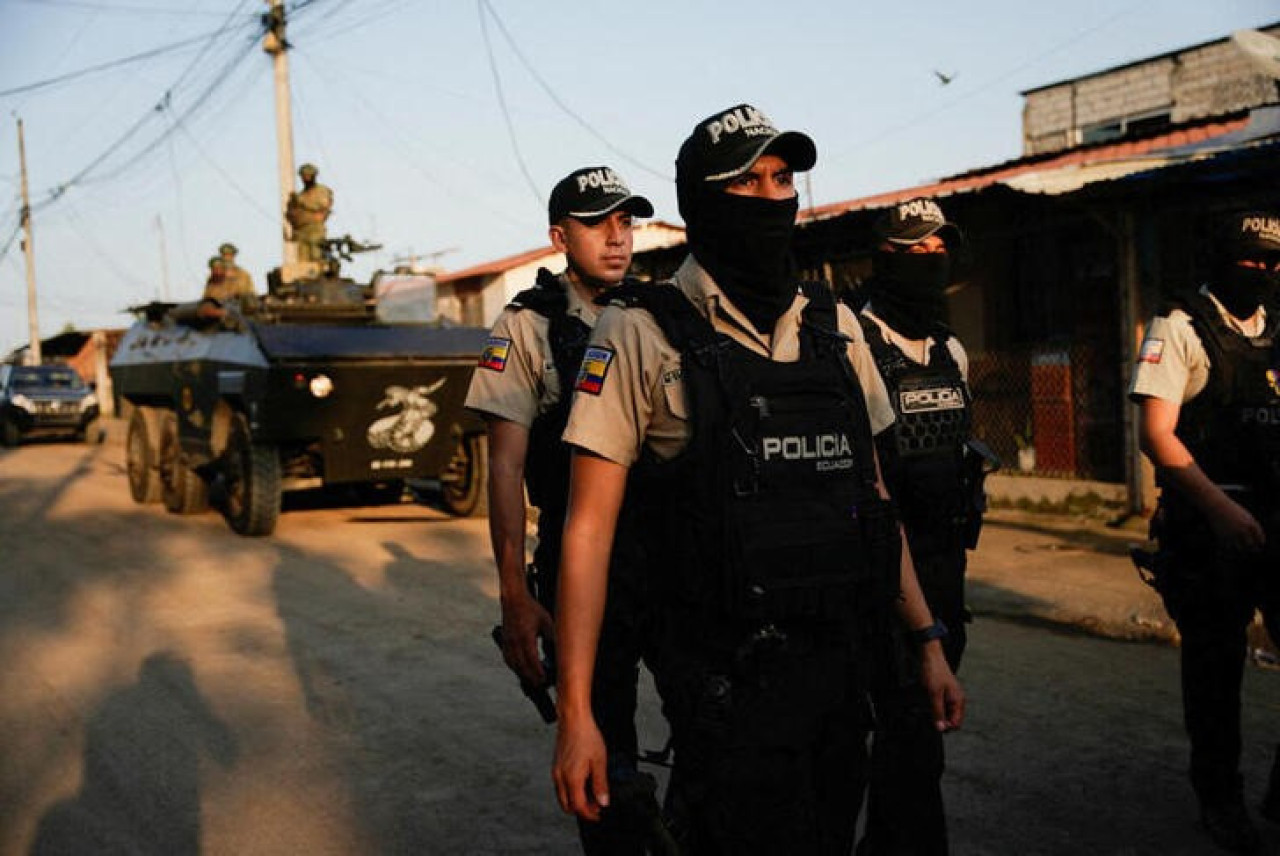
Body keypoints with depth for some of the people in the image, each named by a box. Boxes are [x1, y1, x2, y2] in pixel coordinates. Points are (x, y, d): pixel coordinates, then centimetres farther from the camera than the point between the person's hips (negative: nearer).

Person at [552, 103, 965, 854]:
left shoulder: (836, 327, 8)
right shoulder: (643, 333, -7)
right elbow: (590, 526, -9)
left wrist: (928, 638, 12)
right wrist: (576, 713, -12)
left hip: (839, 668, 6)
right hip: (727, 677, -5)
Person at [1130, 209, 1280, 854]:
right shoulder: (1180, 328, -4)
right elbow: (1155, 433, -12)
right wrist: (1220, 507, -19)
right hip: (1207, 521, -5)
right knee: (1214, 663, 6)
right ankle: (1220, 799, 23)